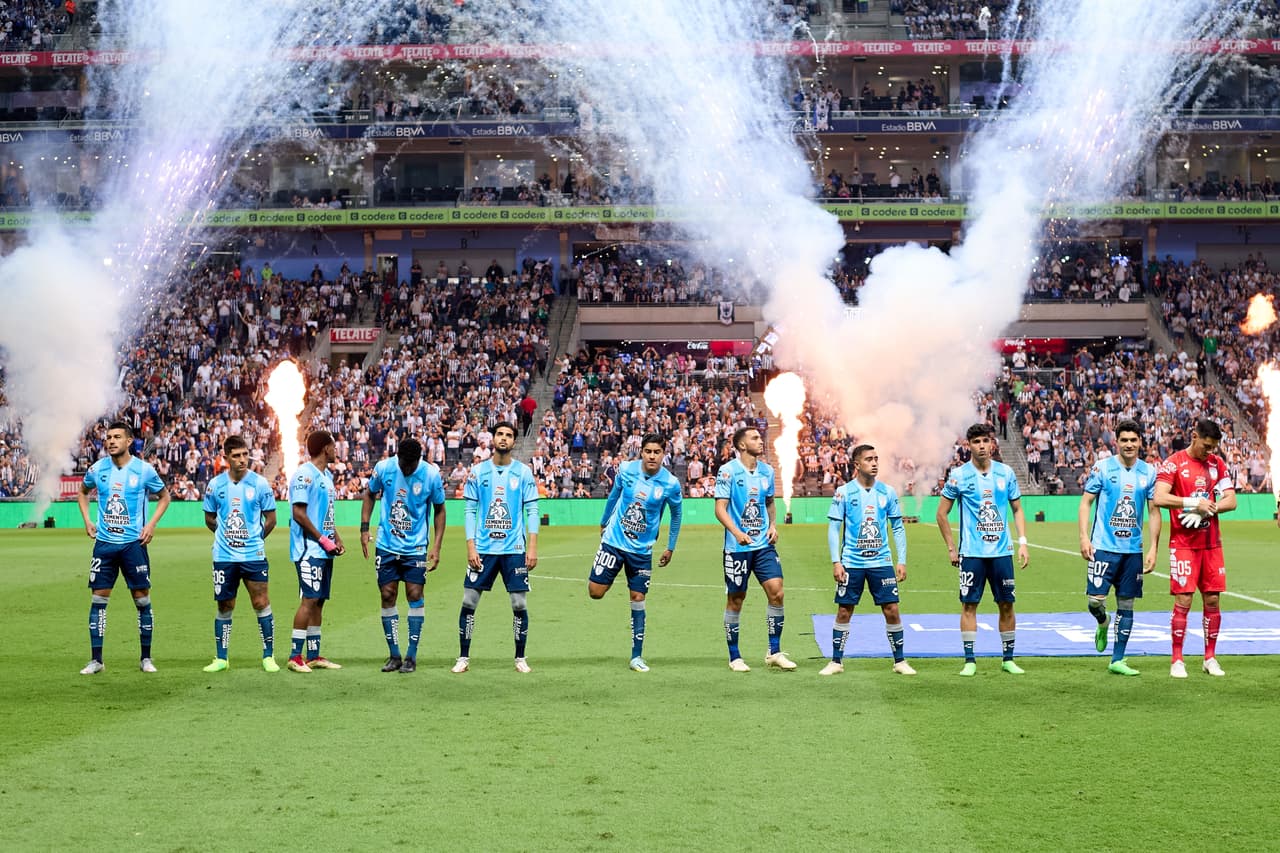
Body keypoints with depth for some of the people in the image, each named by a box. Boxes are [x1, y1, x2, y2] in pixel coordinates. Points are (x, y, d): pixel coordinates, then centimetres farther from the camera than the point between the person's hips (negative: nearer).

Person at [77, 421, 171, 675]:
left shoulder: (144, 470, -6)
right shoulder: (97, 469, 1)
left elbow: (164, 496, 8)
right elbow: (83, 491, 21)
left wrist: (151, 524, -4)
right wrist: (87, 520, 9)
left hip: (133, 543, -2)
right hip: (104, 542, 2)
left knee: (142, 599, 1)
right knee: (98, 599, 0)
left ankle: (146, 658, 12)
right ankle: (96, 660, 6)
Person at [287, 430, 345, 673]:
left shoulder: (326, 476, 18)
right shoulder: (304, 475, -12)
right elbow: (299, 513, -17)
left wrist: (337, 539, 10)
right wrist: (323, 539, -15)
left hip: (325, 550, 10)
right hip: (309, 550, -10)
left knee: (319, 601, 10)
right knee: (309, 600, -11)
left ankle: (314, 656, 15)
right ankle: (295, 657, -7)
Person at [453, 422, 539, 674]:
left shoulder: (523, 472, 2)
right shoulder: (478, 471, 4)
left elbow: (532, 511, 1)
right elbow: (470, 511, 4)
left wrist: (532, 547, -7)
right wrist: (470, 547, -4)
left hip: (514, 549, 0)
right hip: (483, 549, 1)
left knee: (520, 604, 0)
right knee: (468, 602, -1)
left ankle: (520, 658, 14)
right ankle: (463, 657, 11)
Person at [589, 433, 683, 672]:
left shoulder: (671, 483, -10)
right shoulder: (626, 469, -8)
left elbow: (676, 514, 7)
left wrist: (670, 547, 10)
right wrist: (604, 523, 21)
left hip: (642, 550, -1)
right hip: (614, 541, 1)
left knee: (638, 600, 0)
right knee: (595, 592, -7)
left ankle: (637, 656, 8)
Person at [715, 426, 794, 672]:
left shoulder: (767, 471, 10)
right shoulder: (728, 471, -7)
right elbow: (720, 508, -11)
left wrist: (773, 526, 5)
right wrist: (737, 533, -24)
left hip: (764, 544, 5)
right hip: (737, 547, -5)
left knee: (776, 592, -6)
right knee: (735, 600, 2)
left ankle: (774, 652, 5)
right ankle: (734, 657, 13)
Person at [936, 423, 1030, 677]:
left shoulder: (1006, 473, 5)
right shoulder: (958, 475, -2)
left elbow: (1017, 510, 13)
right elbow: (941, 514, 4)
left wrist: (1022, 542, 2)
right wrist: (951, 548, 0)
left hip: (1001, 551, 2)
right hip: (971, 552, -2)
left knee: (1006, 604, 4)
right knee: (969, 604, -2)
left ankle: (1008, 659, 15)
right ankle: (969, 660, 5)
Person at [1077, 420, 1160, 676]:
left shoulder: (1149, 472, 6)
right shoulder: (1102, 467, -2)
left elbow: (1154, 512, 9)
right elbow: (1086, 502, 0)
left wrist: (1153, 549, 3)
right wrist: (1084, 537, -10)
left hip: (1133, 549, 3)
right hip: (1103, 546, -3)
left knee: (1126, 605, 5)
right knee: (1096, 600, -10)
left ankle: (1117, 660, 14)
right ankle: (1102, 624, 26)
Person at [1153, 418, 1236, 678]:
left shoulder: (1217, 463, 8)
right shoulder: (1173, 463, -7)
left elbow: (1230, 500, 3)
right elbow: (1159, 498, -20)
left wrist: (1207, 509, -14)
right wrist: (1194, 502, -25)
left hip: (1211, 543, 5)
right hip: (1183, 543, -4)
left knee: (1212, 599, 6)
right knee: (1183, 600, -7)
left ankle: (1210, 657, 16)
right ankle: (1177, 661, 1)